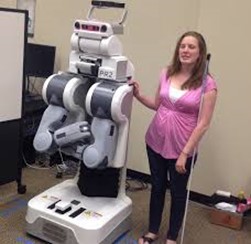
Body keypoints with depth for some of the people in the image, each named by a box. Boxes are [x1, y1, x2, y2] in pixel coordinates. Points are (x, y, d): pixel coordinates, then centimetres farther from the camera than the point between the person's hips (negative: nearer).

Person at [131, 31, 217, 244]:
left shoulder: (207, 84, -13)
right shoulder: (166, 73, 0)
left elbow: (203, 124, -14)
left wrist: (185, 153, -16)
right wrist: (138, 95, -3)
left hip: (181, 148, -4)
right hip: (155, 142, 4)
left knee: (178, 192, 13)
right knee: (157, 187, 18)